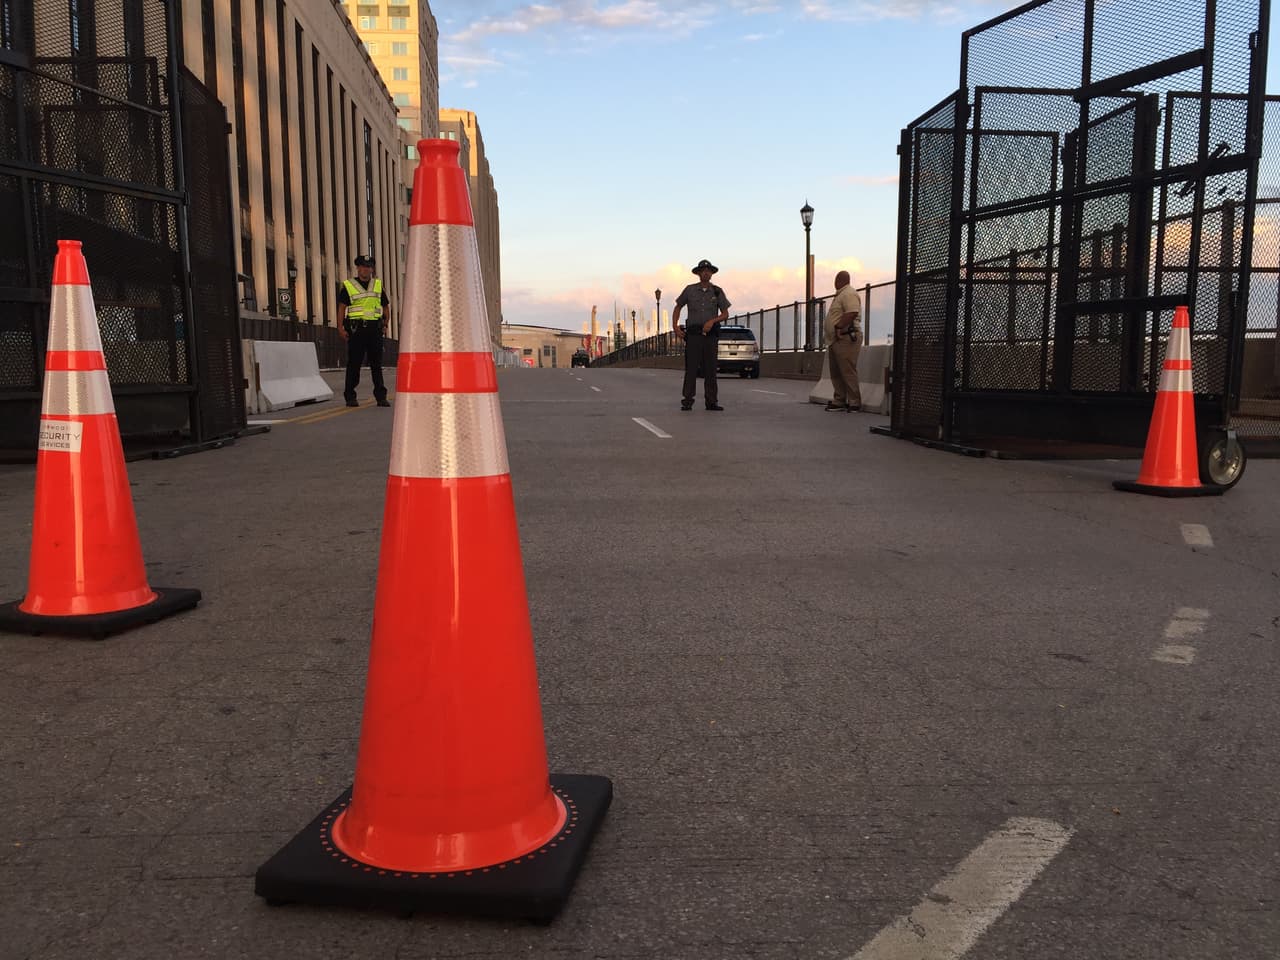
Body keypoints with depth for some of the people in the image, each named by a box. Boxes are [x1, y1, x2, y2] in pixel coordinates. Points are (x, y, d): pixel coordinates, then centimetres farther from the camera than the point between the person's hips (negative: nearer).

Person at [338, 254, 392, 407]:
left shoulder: (378, 285, 14)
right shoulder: (348, 286, 3)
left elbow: (386, 306, 19)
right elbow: (341, 308, -2)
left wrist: (385, 325, 9)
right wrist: (341, 327, -10)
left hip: (375, 328, 3)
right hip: (356, 329, -3)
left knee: (377, 363, 5)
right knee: (354, 363, 0)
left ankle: (381, 396, 8)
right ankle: (350, 397, 6)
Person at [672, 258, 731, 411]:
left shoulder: (717, 292, 5)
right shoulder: (690, 290, 4)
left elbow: (725, 314, 5)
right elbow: (677, 308, 14)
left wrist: (712, 321, -13)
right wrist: (675, 327, 1)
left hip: (711, 334, 1)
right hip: (693, 334, -1)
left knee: (710, 369, 3)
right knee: (691, 367, -6)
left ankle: (711, 402, 7)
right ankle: (687, 402, -4)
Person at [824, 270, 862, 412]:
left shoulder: (849, 294, -11)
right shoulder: (840, 295, 22)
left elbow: (852, 313, -25)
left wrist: (838, 327, -25)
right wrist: (832, 331, 15)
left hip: (846, 339, -11)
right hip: (835, 339, 11)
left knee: (848, 372, -10)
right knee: (835, 372, 11)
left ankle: (854, 403, -7)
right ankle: (839, 401, 17)